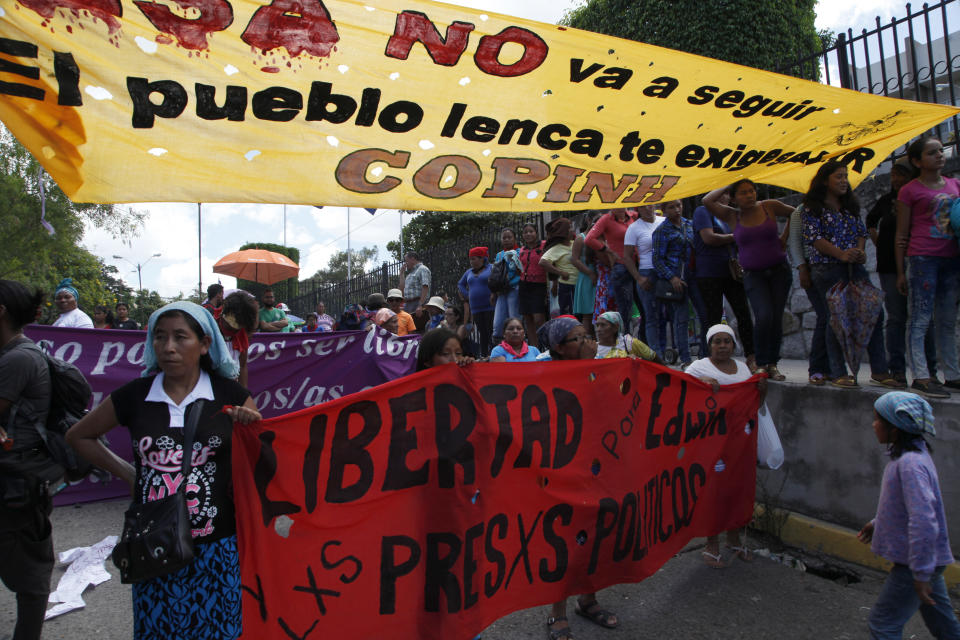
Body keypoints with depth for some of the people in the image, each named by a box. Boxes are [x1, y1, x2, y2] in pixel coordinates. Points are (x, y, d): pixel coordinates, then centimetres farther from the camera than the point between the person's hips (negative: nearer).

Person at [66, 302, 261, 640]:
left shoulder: (229, 395, -5)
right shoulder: (134, 395, -1)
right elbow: (78, 436, 16)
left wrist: (255, 428, -18)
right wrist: (126, 473, 7)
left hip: (216, 548, -1)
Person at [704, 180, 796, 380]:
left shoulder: (770, 206, 1)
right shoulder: (732, 216, 1)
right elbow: (707, 201, -7)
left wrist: (785, 237, 9)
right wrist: (728, 186, 1)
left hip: (779, 271, 1)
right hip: (753, 275, -1)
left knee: (776, 318, -2)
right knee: (764, 315, -19)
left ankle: (773, 364, 11)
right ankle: (761, 364, -5)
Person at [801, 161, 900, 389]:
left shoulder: (850, 205, 19)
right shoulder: (812, 208, -1)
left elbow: (862, 231, 18)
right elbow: (814, 238, -9)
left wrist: (859, 251, -3)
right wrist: (841, 254, -18)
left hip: (855, 267, 6)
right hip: (827, 269, -6)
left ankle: (879, 371, 8)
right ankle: (838, 373, 5)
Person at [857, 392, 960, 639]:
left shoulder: (910, 464, -27)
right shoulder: (910, 455, 4)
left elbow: (923, 521, -30)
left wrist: (920, 574, -25)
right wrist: (878, 523, 23)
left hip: (915, 563, -10)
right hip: (928, 559, 10)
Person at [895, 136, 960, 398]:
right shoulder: (909, 190, 0)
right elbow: (902, 234, 0)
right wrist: (900, 271, -3)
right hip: (922, 258, -6)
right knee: (921, 318, -7)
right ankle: (921, 376, -7)